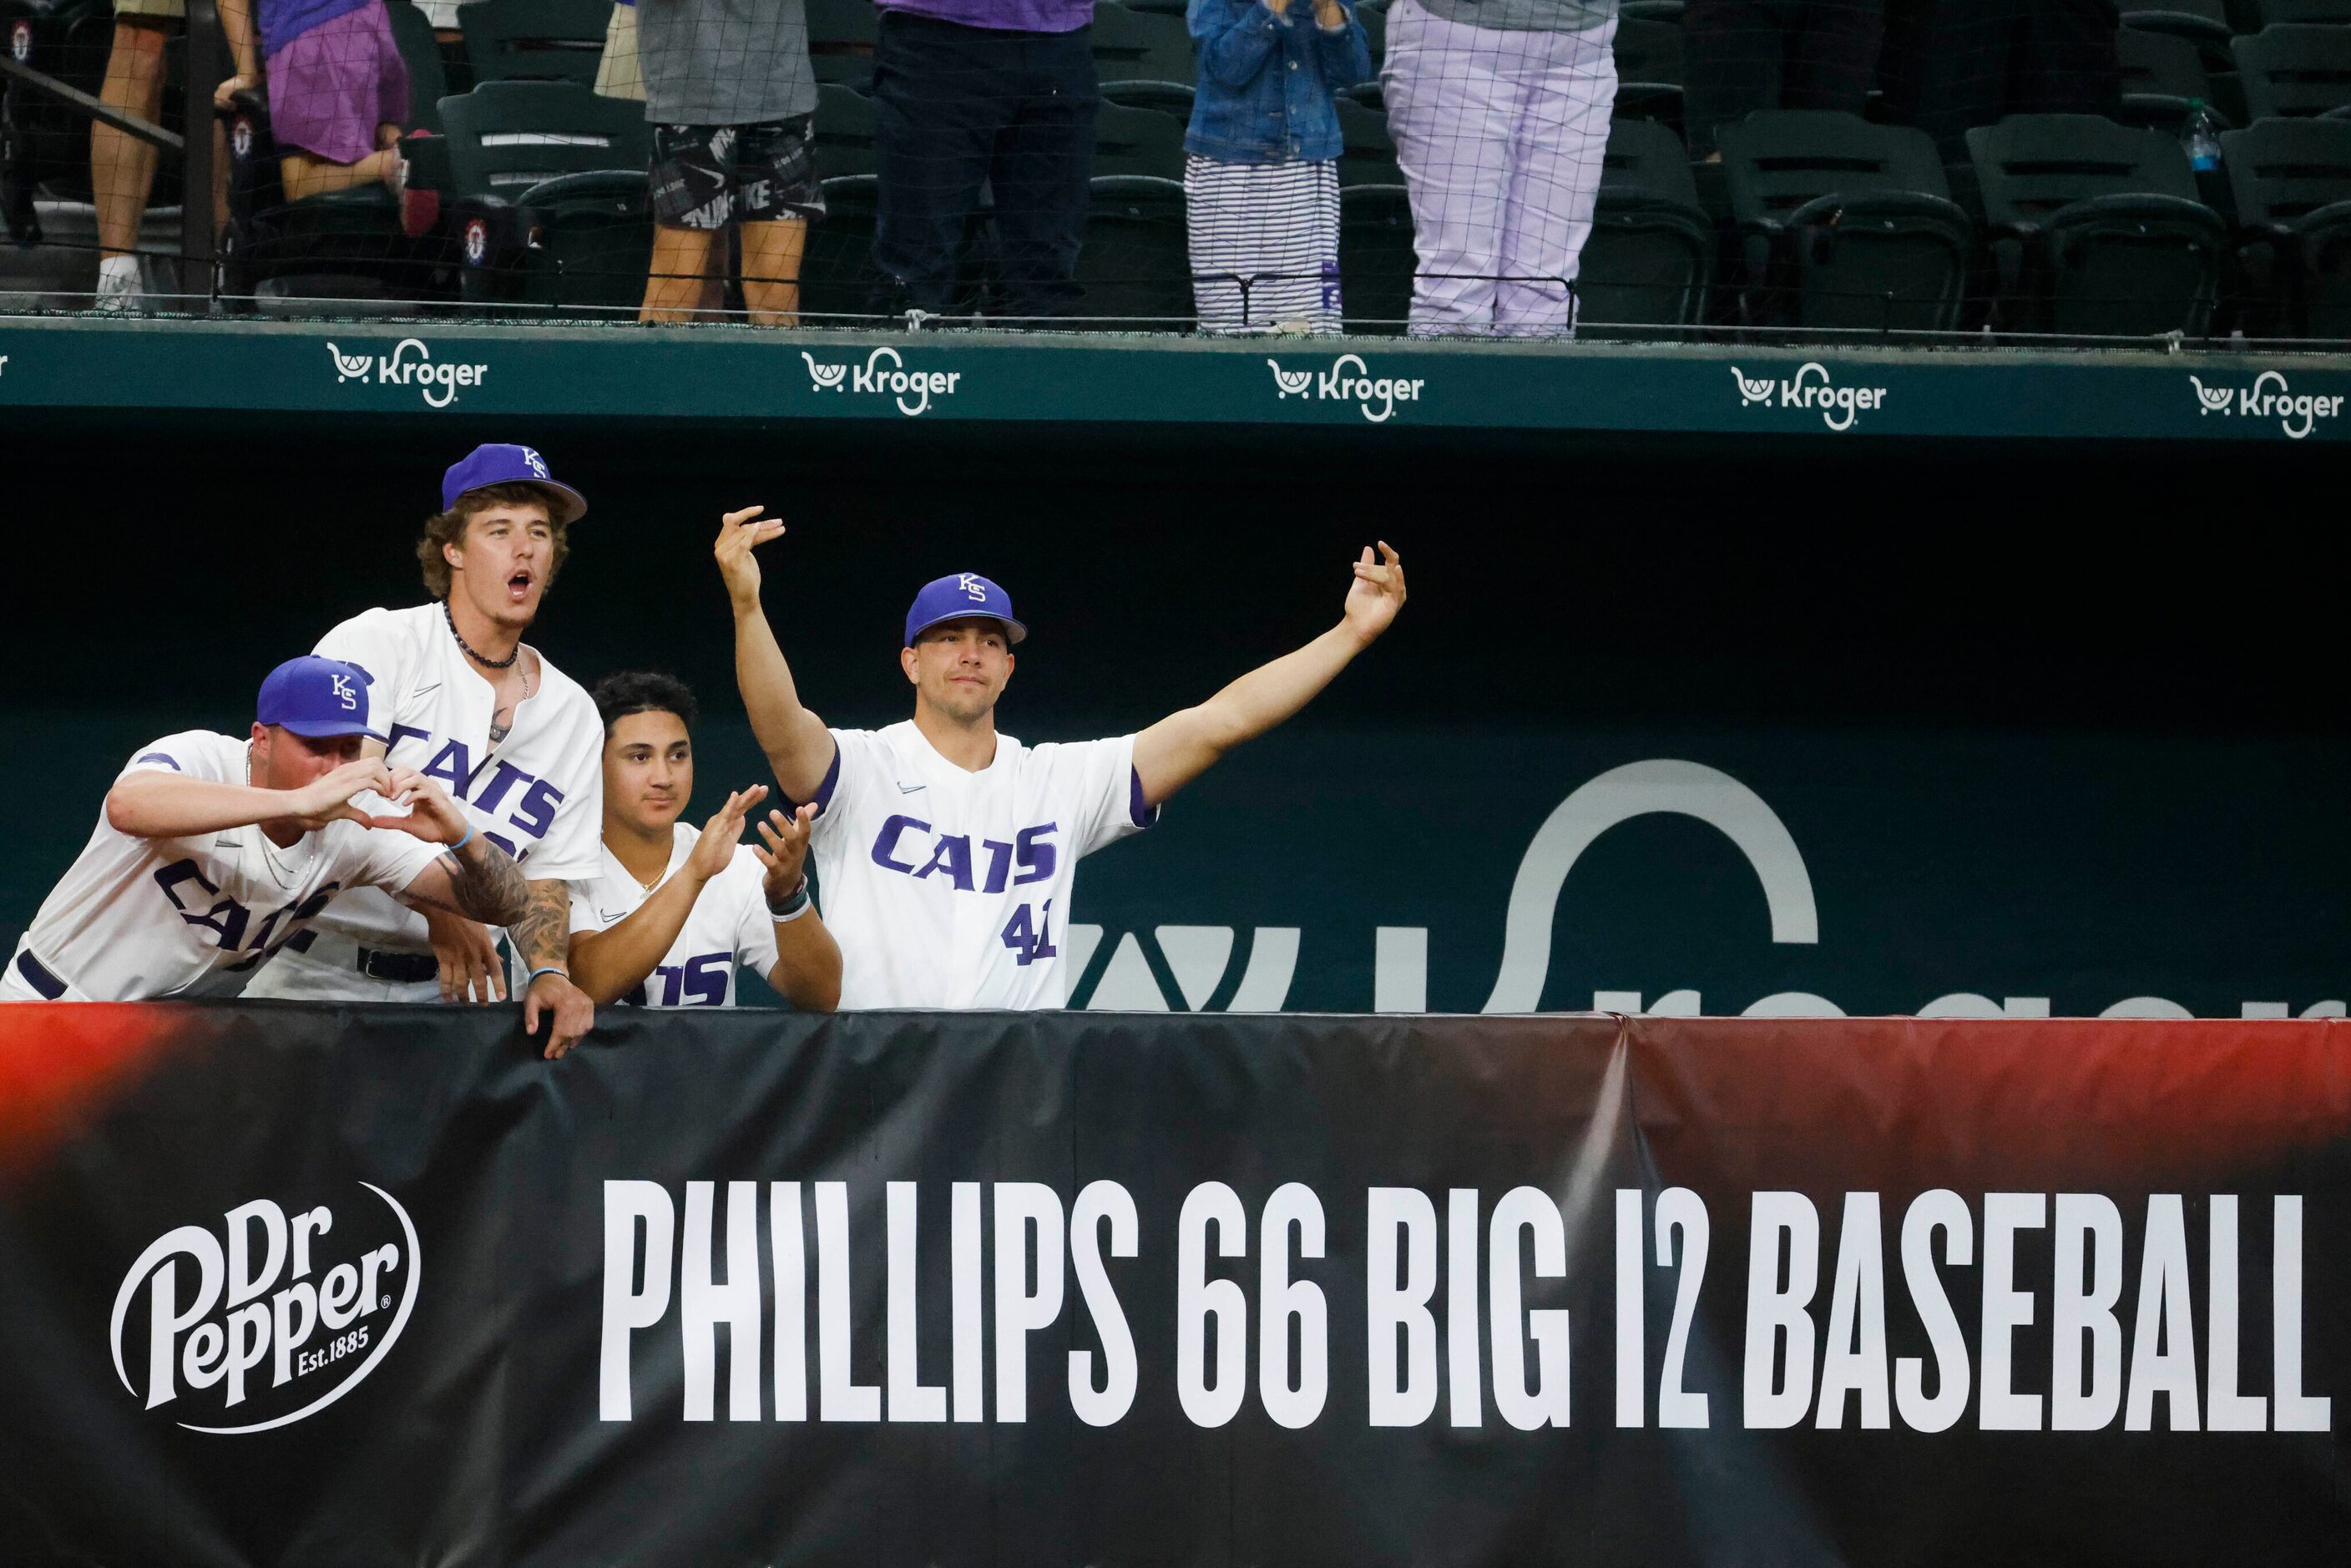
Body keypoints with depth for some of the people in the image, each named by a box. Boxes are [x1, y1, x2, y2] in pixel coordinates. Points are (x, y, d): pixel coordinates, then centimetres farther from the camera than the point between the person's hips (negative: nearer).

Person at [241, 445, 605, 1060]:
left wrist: (549, 972, -9)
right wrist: (439, 907, -23)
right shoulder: (375, 645, -3)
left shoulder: (574, 716, 13)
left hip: (448, 989, 4)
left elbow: (544, 877, 12)